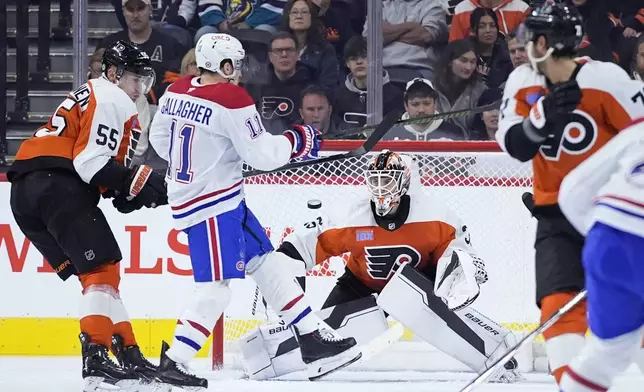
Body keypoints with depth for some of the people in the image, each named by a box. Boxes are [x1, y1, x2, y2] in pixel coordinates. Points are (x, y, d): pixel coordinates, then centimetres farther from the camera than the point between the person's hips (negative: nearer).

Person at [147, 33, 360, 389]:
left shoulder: (176, 92, 5)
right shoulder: (232, 100, -18)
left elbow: (158, 138, 17)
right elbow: (261, 154, -16)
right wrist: (296, 141, 1)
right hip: (212, 205, -10)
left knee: (265, 262, 14)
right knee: (215, 288, -9)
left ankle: (312, 338, 18)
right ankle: (172, 363, -11)